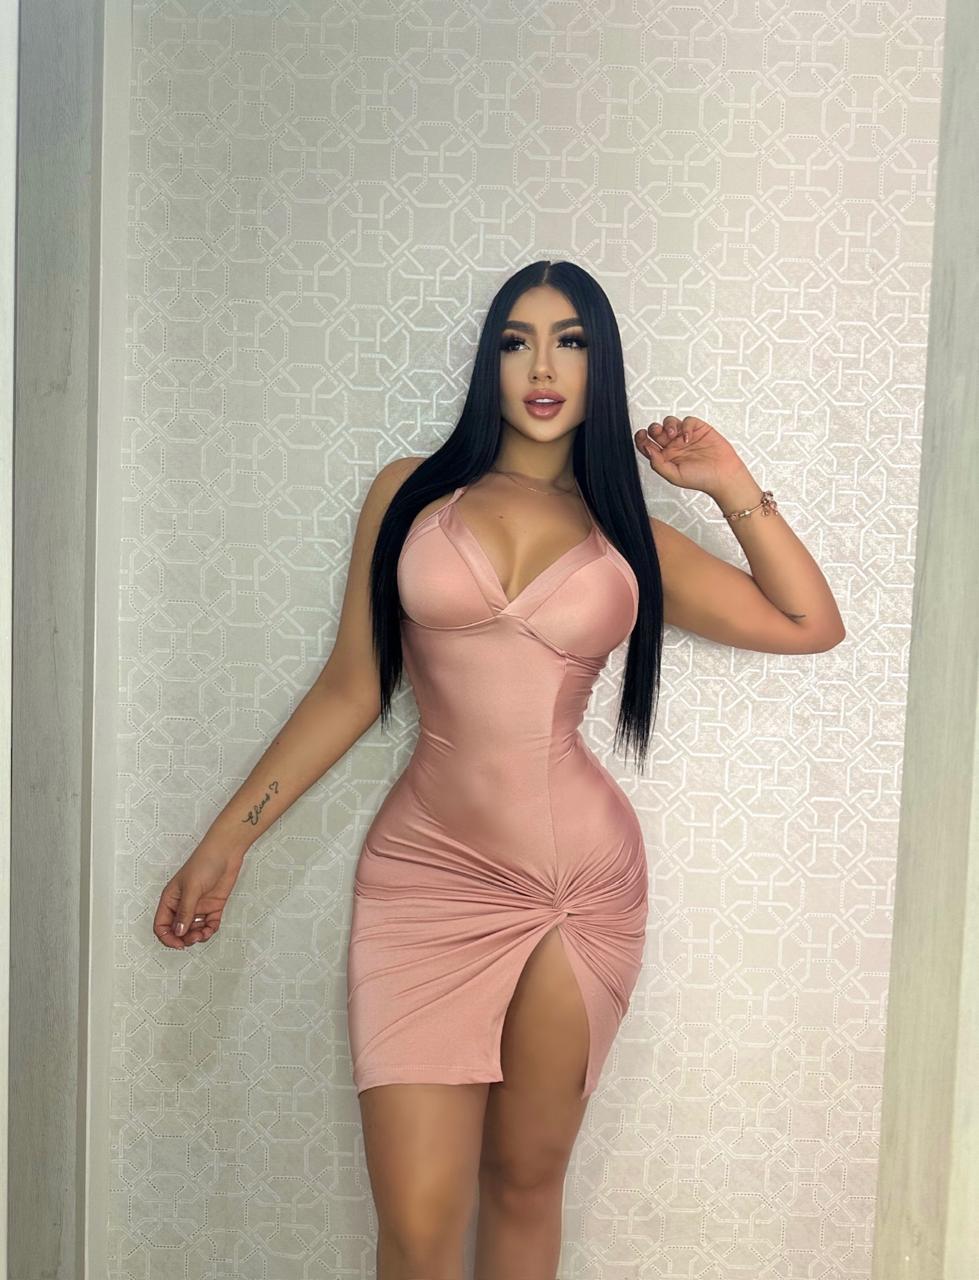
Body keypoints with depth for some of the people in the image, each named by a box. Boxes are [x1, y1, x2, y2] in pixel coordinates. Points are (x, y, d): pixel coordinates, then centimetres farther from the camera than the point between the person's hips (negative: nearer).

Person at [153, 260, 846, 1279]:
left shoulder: (631, 537, 9)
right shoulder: (412, 493, 6)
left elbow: (811, 622, 9)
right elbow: (350, 687, 5)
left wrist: (730, 483, 5)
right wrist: (227, 839, 3)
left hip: (583, 888, 2)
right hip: (428, 873, -1)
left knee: (525, 1183, 12)